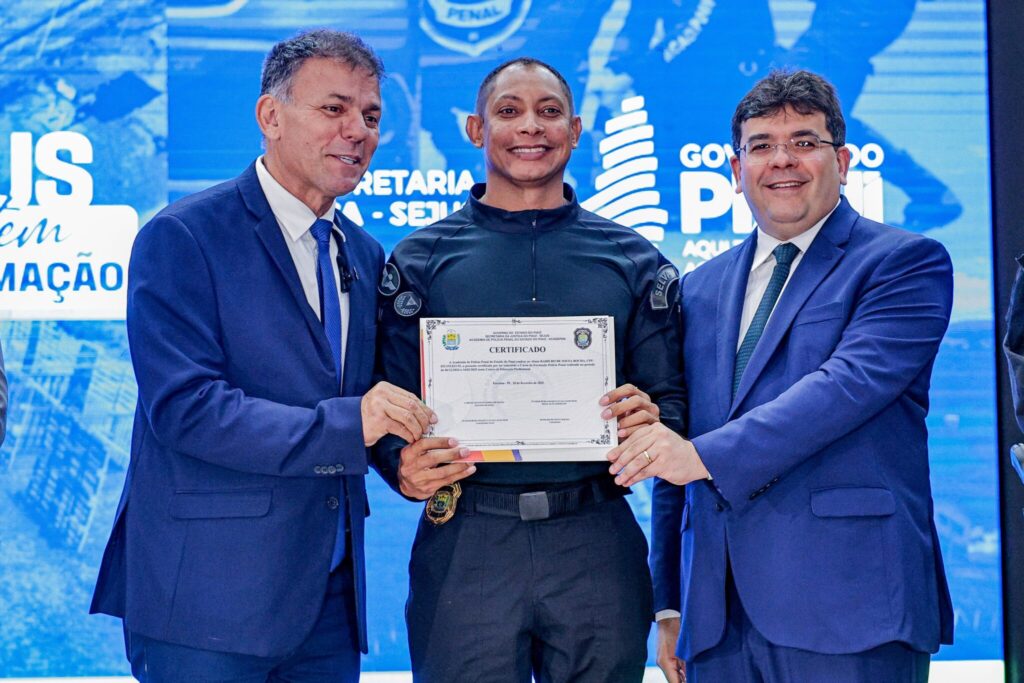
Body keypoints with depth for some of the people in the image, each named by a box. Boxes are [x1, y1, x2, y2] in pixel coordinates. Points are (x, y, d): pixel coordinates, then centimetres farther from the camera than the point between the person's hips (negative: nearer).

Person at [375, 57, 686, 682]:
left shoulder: (634, 262, 9)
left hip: (598, 544, 1)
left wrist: (651, 419, -13)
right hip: (464, 543, -1)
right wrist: (404, 468, -15)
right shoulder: (419, 260, 7)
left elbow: (673, 398, 10)